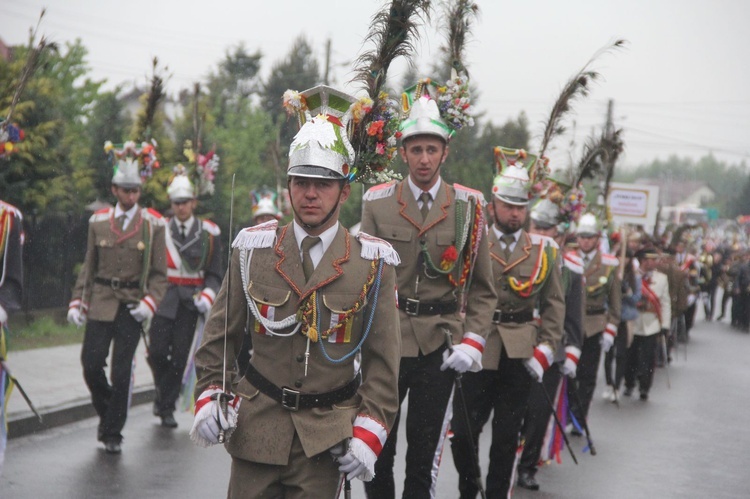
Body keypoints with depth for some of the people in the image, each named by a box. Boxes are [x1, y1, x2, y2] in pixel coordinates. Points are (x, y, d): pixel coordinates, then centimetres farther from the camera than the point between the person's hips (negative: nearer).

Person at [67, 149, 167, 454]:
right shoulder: (98, 222, 6)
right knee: (91, 365, -4)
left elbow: (159, 274, 2)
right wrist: (77, 302, 3)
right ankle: (106, 411, 24)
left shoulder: (153, 225, 0)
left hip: (133, 307, -2)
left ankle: (113, 434, 10)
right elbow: (89, 267, 12)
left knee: (121, 373, -2)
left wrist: (149, 302, -13)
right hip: (101, 304, 2)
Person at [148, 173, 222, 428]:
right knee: (157, 352, -7)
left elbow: (215, 273, 6)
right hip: (164, 299, 1)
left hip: (190, 302, 0)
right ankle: (163, 391, 22)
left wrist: (207, 297, -10)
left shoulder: (208, 232, 3)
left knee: (179, 356, -3)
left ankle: (167, 407, 9)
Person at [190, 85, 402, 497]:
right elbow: (220, 335, 9)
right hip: (256, 427, 1)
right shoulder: (253, 249, 3)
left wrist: (368, 435, -6)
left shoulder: (373, 263, -1)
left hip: (326, 436, -1)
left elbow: (382, 360, 1)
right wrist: (208, 398, -3)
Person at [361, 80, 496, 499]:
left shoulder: (469, 207, 2)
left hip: (440, 347, 0)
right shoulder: (378, 203, 2)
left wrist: (472, 340, -7)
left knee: (425, 454, 5)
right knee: (377, 448, 7)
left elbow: (483, 288, 5)